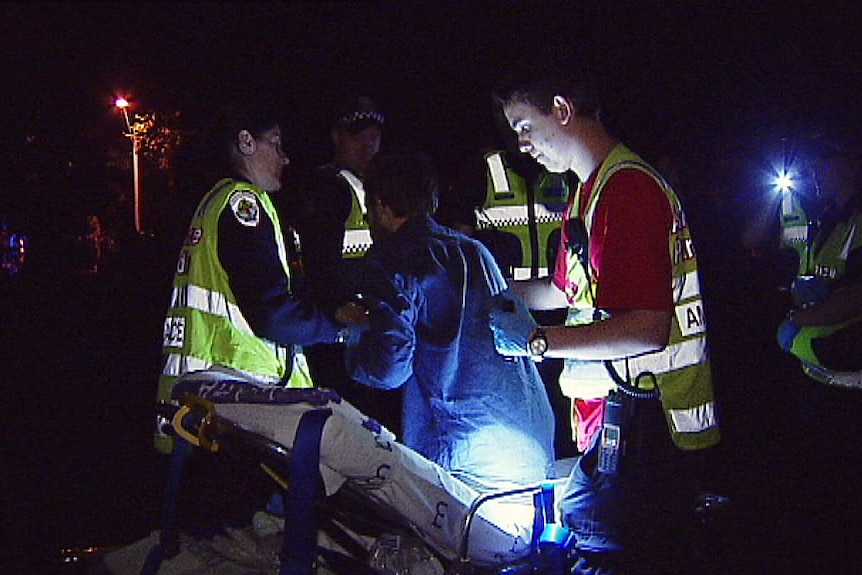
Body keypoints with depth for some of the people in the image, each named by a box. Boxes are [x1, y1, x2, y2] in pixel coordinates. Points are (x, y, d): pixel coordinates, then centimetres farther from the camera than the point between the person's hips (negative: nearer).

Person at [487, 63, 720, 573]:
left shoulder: (629, 187, -16)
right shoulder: (590, 189, 18)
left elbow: (647, 328, -25)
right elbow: (568, 290, 29)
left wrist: (536, 341, -19)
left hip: (640, 426, -10)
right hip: (617, 415, 10)